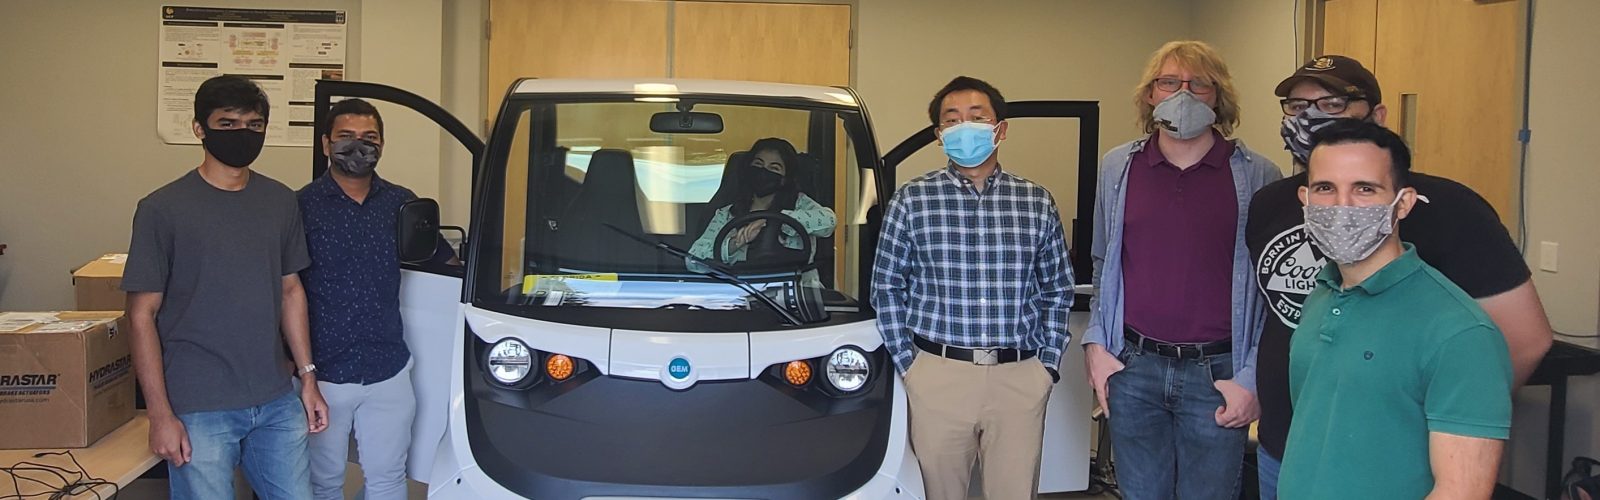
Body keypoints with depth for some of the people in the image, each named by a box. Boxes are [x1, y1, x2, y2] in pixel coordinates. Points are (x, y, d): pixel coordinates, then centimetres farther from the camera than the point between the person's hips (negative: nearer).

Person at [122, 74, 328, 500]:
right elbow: (142, 316, -6)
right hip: (199, 411, -4)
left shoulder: (280, 201, 8)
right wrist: (161, 416, -9)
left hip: (277, 402, 4)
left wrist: (308, 377, 11)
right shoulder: (163, 209, -6)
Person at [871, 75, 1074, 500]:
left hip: (1020, 378, 2)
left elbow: (1058, 290, 12)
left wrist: (1049, 364, 5)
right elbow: (886, 287, 4)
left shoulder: (1037, 203, 6)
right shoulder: (912, 199, 1)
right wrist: (907, 363, -1)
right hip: (938, 374, -1)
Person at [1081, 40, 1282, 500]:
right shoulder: (1118, 167, 6)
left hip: (1216, 374, -2)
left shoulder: (1258, 177, -3)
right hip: (1132, 369, 3)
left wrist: (1252, 377, -6)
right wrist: (1096, 344, 7)